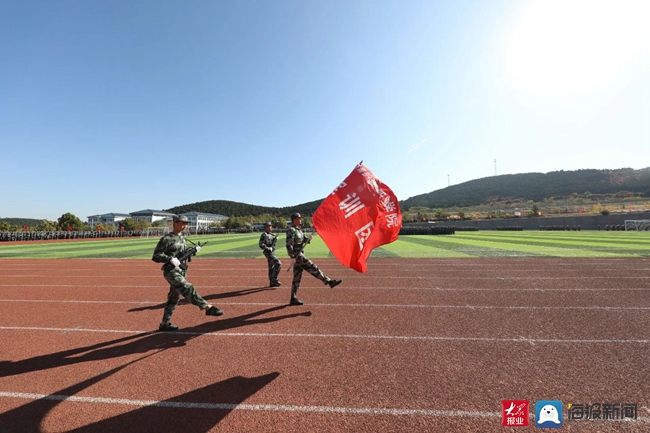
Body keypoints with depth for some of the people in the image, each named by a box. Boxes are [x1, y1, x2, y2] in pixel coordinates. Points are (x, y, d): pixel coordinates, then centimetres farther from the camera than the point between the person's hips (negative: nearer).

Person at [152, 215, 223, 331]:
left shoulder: (182, 238, 13)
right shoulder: (166, 239, -10)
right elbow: (156, 256, -12)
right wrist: (170, 259, -27)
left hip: (181, 271, 8)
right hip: (171, 271, -8)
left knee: (174, 298, 15)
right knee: (188, 289, -24)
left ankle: (164, 323, 28)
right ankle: (208, 307, -31)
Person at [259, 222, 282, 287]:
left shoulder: (271, 235, 15)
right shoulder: (264, 235, -12)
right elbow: (261, 245, -19)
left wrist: (275, 239, 1)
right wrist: (268, 248, -28)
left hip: (272, 252, 9)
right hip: (268, 253, -9)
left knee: (271, 267, 14)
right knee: (278, 263, -17)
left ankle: (272, 282, 23)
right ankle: (274, 280, -11)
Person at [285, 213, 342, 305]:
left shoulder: (299, 229, 17)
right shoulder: (291, 230, -12)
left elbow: (303, 241, 20)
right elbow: (289, 245, -20)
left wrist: (308, 238, -3)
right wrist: (292, 258, -24)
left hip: (300, 255, 10)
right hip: (297, 255, -10)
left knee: (297, 277, 10)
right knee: (313, 268, -7)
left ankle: (293, 299, 16)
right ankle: (329, 282, -1)